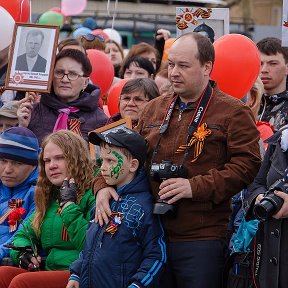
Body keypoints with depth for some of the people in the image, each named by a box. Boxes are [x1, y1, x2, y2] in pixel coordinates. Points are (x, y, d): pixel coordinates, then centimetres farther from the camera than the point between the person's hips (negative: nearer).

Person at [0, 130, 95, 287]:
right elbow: (23, 235, 27)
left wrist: (68, 205, -14)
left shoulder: (92, 196, -4)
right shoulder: (49, 198, 21)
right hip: (48, 271, 7)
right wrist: (23, 253, 3)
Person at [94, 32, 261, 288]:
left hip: (202, 240, -5)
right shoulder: (154, 109, 17)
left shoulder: (233, 112, -2)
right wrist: (104, 185, 1)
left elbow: (246, 164, -11)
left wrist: (196, 187, -19)